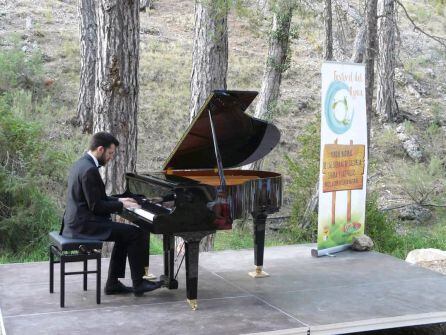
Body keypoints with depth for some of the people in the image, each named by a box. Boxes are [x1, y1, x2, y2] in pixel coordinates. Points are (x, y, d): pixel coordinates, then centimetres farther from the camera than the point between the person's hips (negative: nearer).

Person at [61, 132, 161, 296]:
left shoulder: (82, 163, 12)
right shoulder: (90, 170, -20)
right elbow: (96, 206, -21)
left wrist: (119, 200, 13)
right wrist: (122, 205, -10)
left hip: (77, 221, 11)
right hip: (84, 224, -11)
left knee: (125, 234, 20)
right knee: (137, 234, -9)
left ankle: (113, 283, 18)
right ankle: (138, 284, 1)